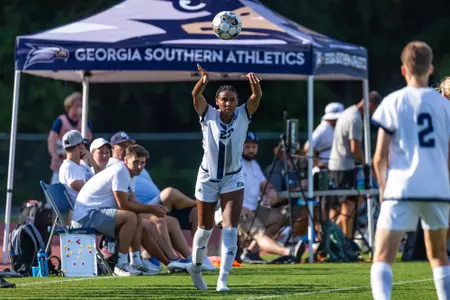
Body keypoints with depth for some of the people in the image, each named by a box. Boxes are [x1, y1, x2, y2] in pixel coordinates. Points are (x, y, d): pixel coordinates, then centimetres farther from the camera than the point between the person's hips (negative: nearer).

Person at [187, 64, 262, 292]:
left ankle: (222, 280, -14)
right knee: (206, 227, 14)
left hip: (233, 179, 0)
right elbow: (196, 95, -29)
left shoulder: (243, 116, -9)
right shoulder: (208, 115, -11)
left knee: (230, 228, -13)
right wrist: (203, 81, -50)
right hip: (207, 178, 0)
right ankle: (196, 266, 40)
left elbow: (257, 97, -26)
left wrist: (254, 83, -48)